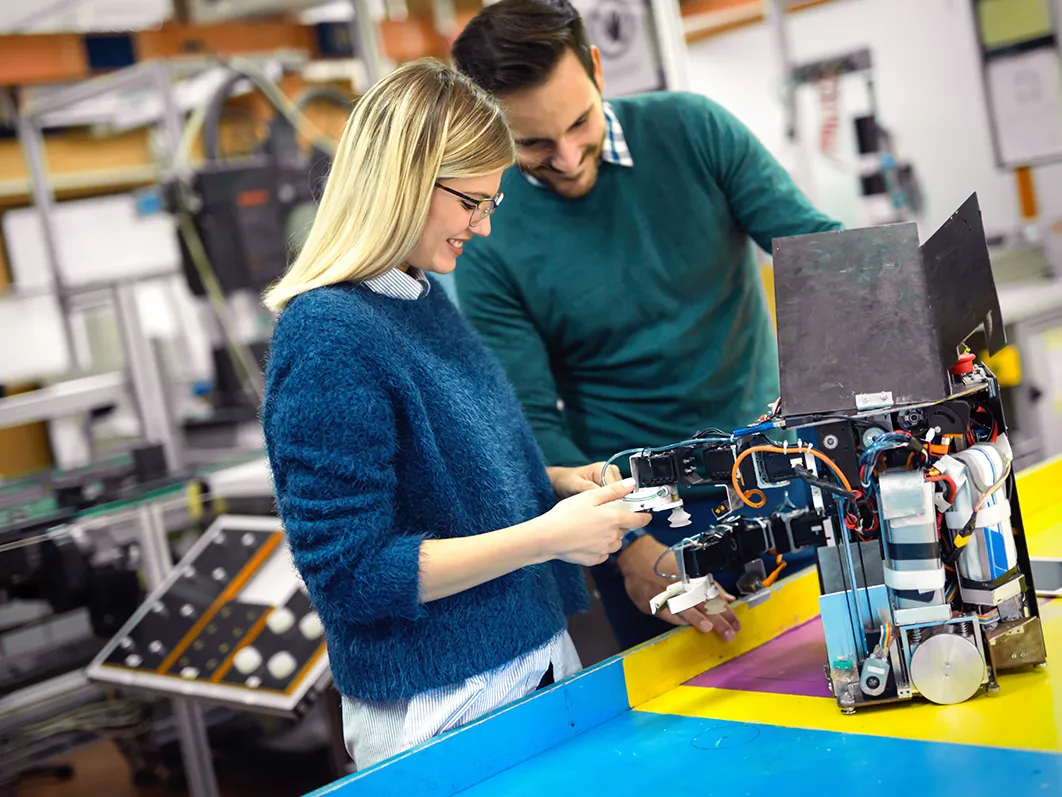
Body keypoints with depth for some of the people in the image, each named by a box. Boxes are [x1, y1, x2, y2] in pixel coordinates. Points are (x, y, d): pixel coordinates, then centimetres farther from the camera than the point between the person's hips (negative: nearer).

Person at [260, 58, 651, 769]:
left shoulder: (422, 295, 5)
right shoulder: (327, 336, -22)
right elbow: (351, 573, -23)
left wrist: (561, 482, 2)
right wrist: (545, 536, -24)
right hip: (439, 712, -8)